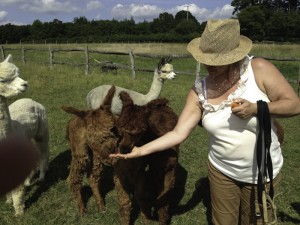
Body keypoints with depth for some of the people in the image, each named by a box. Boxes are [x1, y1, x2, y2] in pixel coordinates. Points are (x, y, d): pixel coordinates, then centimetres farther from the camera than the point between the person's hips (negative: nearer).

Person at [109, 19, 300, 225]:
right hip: (221, 171, 2)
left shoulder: (259, 69, -19)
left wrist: (255, 108, -29)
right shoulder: (199, 91, -13)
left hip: (262, 173, -1)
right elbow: (178, 133, -14)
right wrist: (140, 150, -22)